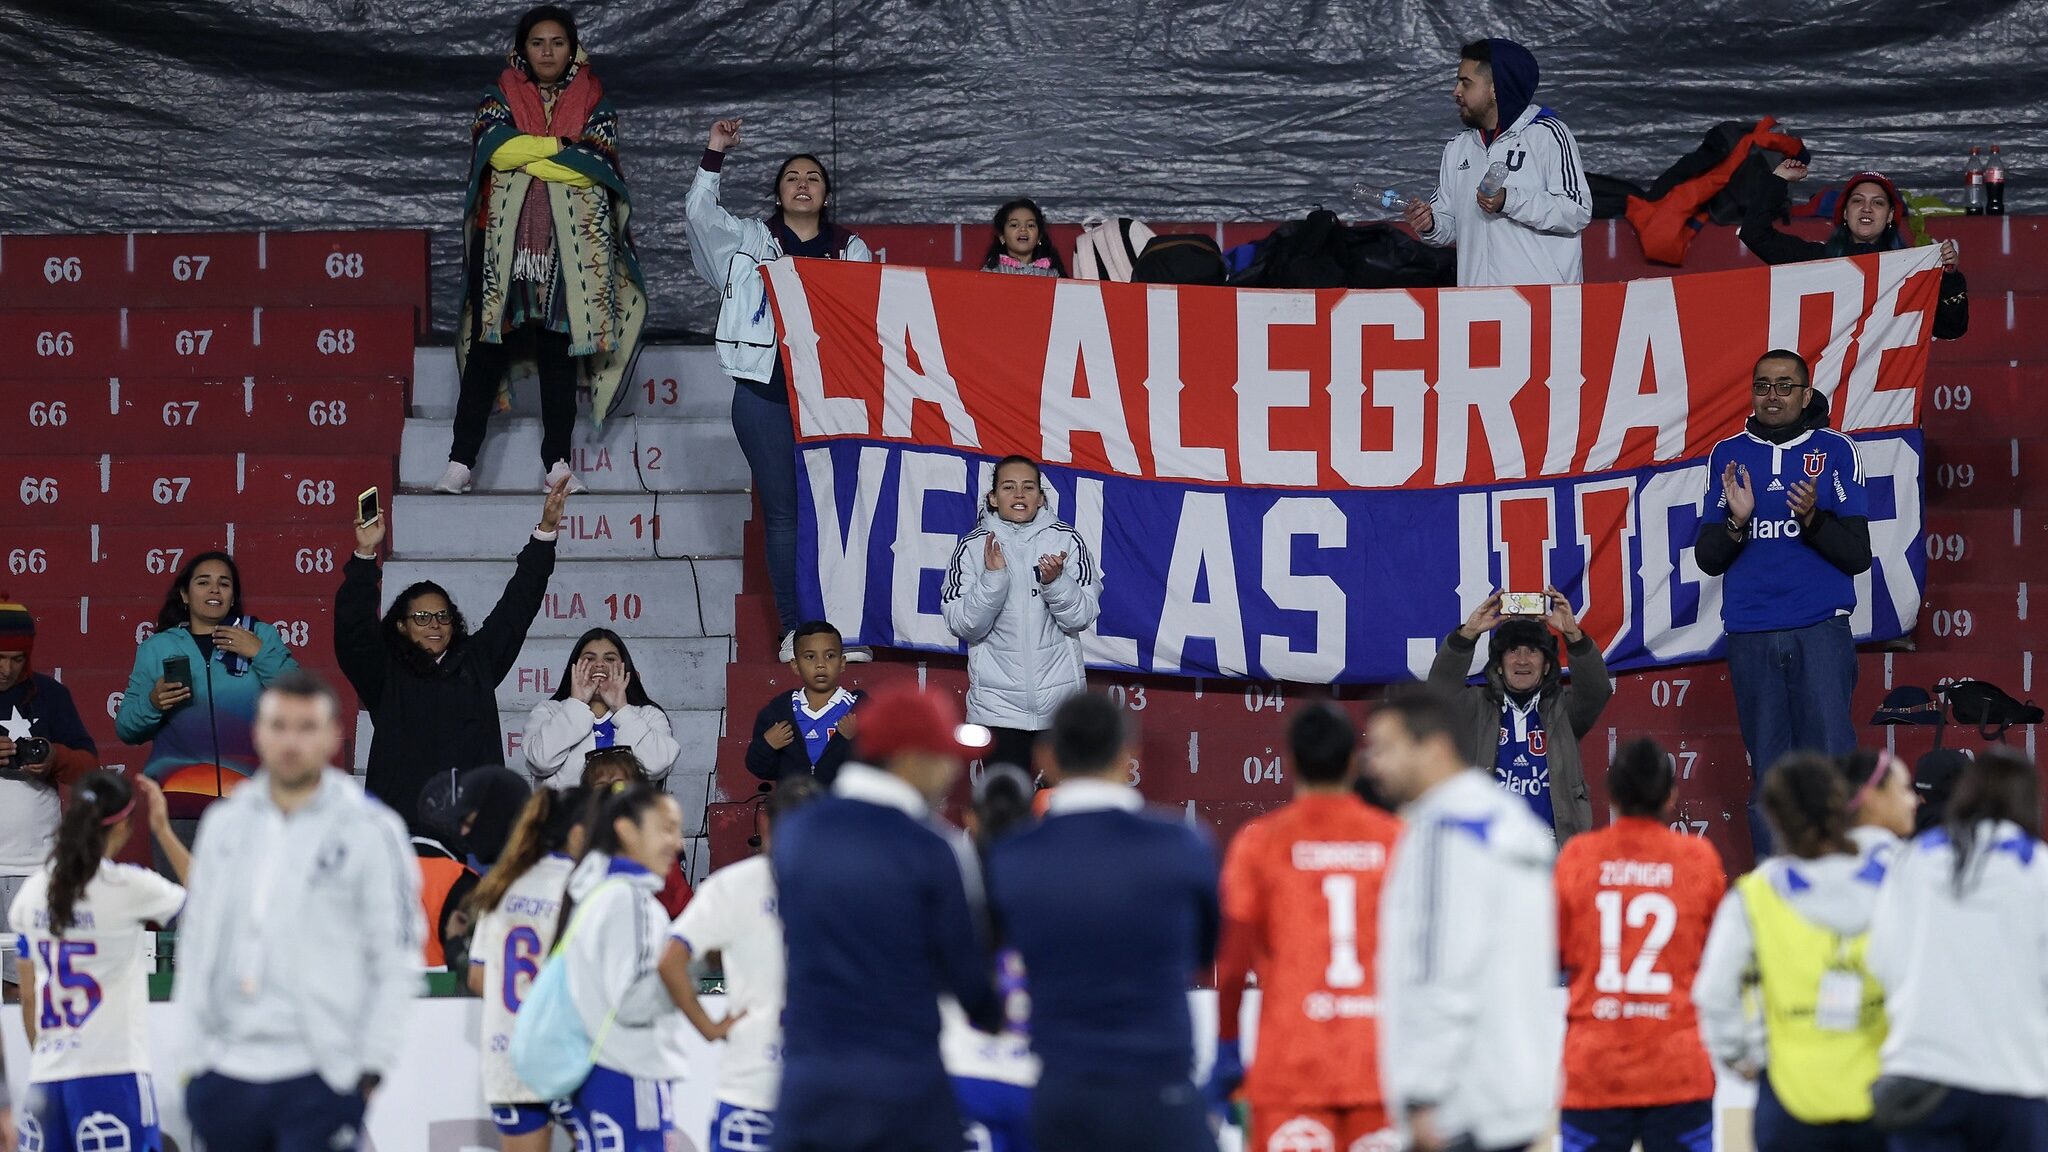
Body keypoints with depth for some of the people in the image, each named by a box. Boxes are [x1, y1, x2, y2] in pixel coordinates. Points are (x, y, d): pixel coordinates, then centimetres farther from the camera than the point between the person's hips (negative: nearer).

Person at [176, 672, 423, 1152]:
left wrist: (370, 1068, -8)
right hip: (226, 1073, 5)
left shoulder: (372, 830, -4)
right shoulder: (224, 824, 10)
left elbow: (398, 962, -4)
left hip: (318, 1079, -5)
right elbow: (196, 943, 15)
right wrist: (194, 1053, 10)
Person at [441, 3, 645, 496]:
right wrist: (565, 147, -8)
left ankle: (558, 463, 4)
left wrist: (524, 154, -7)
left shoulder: (595, 103, 9)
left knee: (560, 351, 1)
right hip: (505, 244, 0)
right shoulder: (500, 97, 10)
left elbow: (596, 164, -7)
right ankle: (461, 462, -3)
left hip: (571, 248, 0)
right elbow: (496, 147, -9)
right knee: (489, 346, -3)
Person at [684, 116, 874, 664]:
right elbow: (698, 213, -3)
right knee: (782, 512, 1)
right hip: (765, 392, 0)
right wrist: (715, 156, -12)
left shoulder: (851, 250, 11)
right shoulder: (751, 240, 10)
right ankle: (793, 628, 6)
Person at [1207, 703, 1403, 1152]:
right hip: (1380, 1065, 2)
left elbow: (1234, 961, -3)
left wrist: (1227, 1052, 7)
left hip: (1289, 1066, -2)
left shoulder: (1260, 841, -2)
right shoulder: (1396, 839, 4)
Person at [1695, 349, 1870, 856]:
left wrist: (1813, 518, -16)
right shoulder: (1728, 455, 13)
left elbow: (1857, 554, 2)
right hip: (1750, 636, 2)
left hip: (1820, 629, -2)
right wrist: (1736, 522, -9)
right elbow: (1708, 558, 11)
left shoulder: (1836, 450, 6)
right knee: (1767, 775, 3)